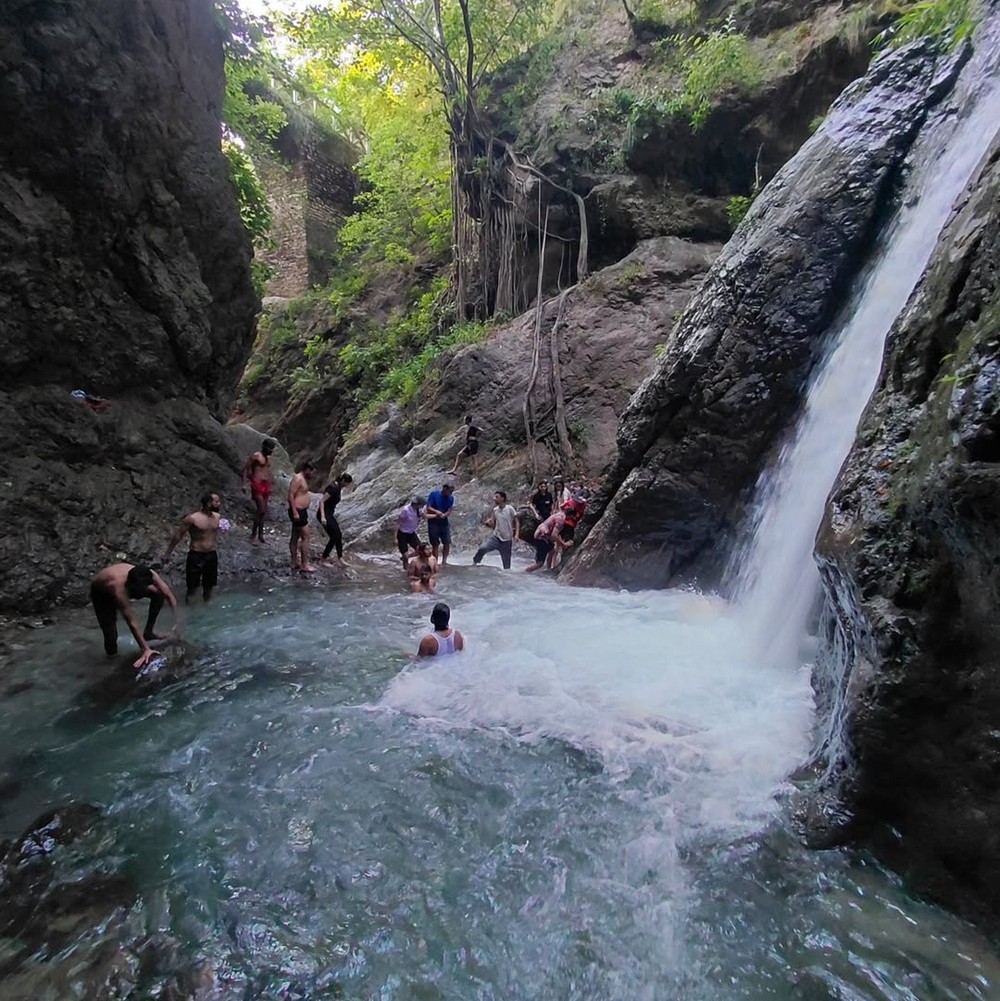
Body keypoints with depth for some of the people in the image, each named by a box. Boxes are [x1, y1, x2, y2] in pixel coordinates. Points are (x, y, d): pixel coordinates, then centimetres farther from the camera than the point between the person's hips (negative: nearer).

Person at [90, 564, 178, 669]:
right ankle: (111, 652, 20)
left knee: (159, 594, -17)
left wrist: (175, 624, -28)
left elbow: (170, 596, -23)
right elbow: (131, 623, -42)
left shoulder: (150, 575, -35)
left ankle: (148, 633, -1)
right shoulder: (119, 589, -45)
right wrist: (146, 649, -41)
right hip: (100, 593, -4)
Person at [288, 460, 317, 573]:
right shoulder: (298, 478, -16)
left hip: (301, 511, 11)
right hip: (298, 512, -11)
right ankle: (304, 565, -6)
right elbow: (290, 495, -22)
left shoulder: (303, 479, 15)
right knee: (306, 536, -9)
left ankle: (295, 563, 20)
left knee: (295, 537, 13)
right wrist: (295, 512, -24)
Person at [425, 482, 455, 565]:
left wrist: (443, 515, -26)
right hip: (433, 522, -3)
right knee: (435, 544, 1)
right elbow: (428, 507, -11)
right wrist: (436, 512, -28)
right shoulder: (434, 494, -9)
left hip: (444, 522, 4)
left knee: (447, 543, 2)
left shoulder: (451, 498, 0)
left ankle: (444, 562, 17)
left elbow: (449, 511, -5)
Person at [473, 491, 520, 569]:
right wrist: (489, 523, -12)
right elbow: (493, 526, 11)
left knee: (506, 564, 4)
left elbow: (517, 522, -5)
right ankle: (475, 563, 1)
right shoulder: (495, 510, 4)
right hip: (496, 537, 3)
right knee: (482, 548, -21)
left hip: (507, 540, -3)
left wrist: (516, 534, -18)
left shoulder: (510, 509, -9)